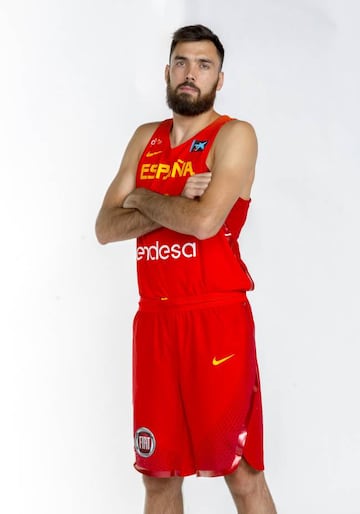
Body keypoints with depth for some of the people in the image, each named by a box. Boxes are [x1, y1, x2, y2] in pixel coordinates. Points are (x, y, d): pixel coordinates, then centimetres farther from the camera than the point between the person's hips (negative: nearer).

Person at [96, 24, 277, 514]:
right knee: (159, 472, 11)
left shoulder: (234, 136, -5)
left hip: (217, 317, -5)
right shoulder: (145, 139, 14)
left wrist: (142, 197, -3)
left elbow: (204, 220, -20)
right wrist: (174, 205, -9)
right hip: (153, 320, 6)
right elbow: (106, 228, 5)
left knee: (241, 473, -1)